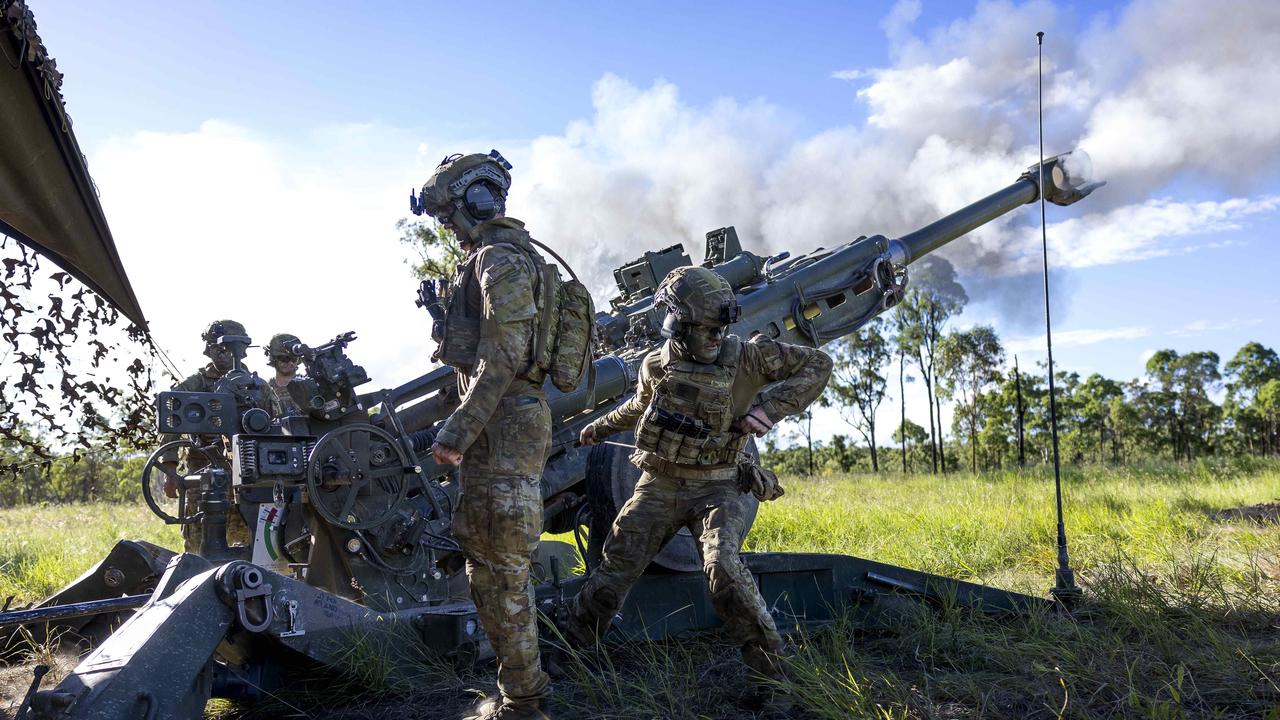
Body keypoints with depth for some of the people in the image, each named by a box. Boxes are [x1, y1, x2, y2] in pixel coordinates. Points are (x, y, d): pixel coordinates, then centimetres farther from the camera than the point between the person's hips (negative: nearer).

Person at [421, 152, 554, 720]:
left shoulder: (500, 259, -12)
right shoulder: (489, 260, 20)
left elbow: (501, 359, -21)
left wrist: (456, 432, -19)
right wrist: (464, 430, 23)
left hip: (503, 428, -11)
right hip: (502, 429, 11)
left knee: (501, 567, -3)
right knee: (486, 560, 18)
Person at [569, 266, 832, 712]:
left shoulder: (746, 357, -10)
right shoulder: (655, 365, -1)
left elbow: (818, 365, -7)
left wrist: (770, 407, -18)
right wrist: (601, 427, 35)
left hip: (715, 489, -3)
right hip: (658, 487, 3)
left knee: (723, 568, -24)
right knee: (615, 568, 2)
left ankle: (770, 675, -9)